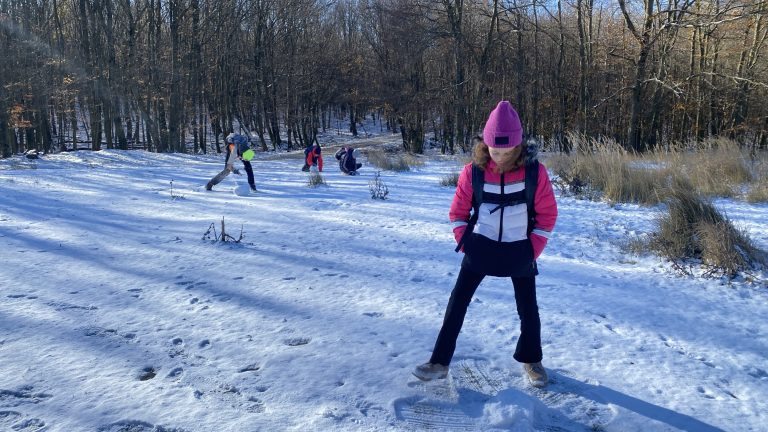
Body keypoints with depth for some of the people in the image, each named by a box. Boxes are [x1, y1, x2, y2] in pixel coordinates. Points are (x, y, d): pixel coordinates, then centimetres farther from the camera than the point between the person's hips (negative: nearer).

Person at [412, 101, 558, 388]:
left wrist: (533, 250, -6)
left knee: (527, 307, 10)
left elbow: (547, 214, -4)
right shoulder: (473, 171, -12)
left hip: (519, 250, 0)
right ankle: (440, 362, 8)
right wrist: (464, 242, -5)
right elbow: (458, 211, 1)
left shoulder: (535, 171, -15)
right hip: (481, 246, 1)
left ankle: (531, 361, 33)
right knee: (457, 302, -2)